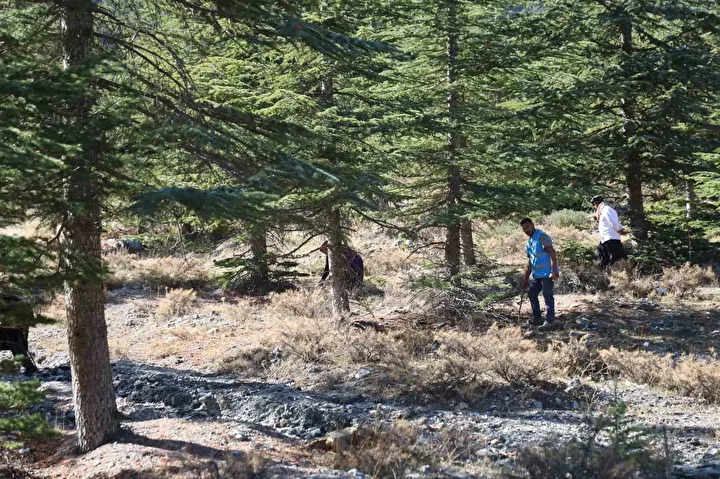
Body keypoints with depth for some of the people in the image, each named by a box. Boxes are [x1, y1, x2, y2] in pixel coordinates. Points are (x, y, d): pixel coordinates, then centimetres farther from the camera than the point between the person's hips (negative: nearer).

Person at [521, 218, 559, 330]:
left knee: (547, 296, -7)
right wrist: (526, 278, 26)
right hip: (537, 274, 10)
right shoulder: (529, 243, 16)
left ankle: (549, 321, -2)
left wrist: (554, 270, -27)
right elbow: (530, 262, 25)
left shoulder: (541, 236, -12)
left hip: (547, 273, -10)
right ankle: (537, 318, 24)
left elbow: (552, 253, -20)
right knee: (531, 293, 14)